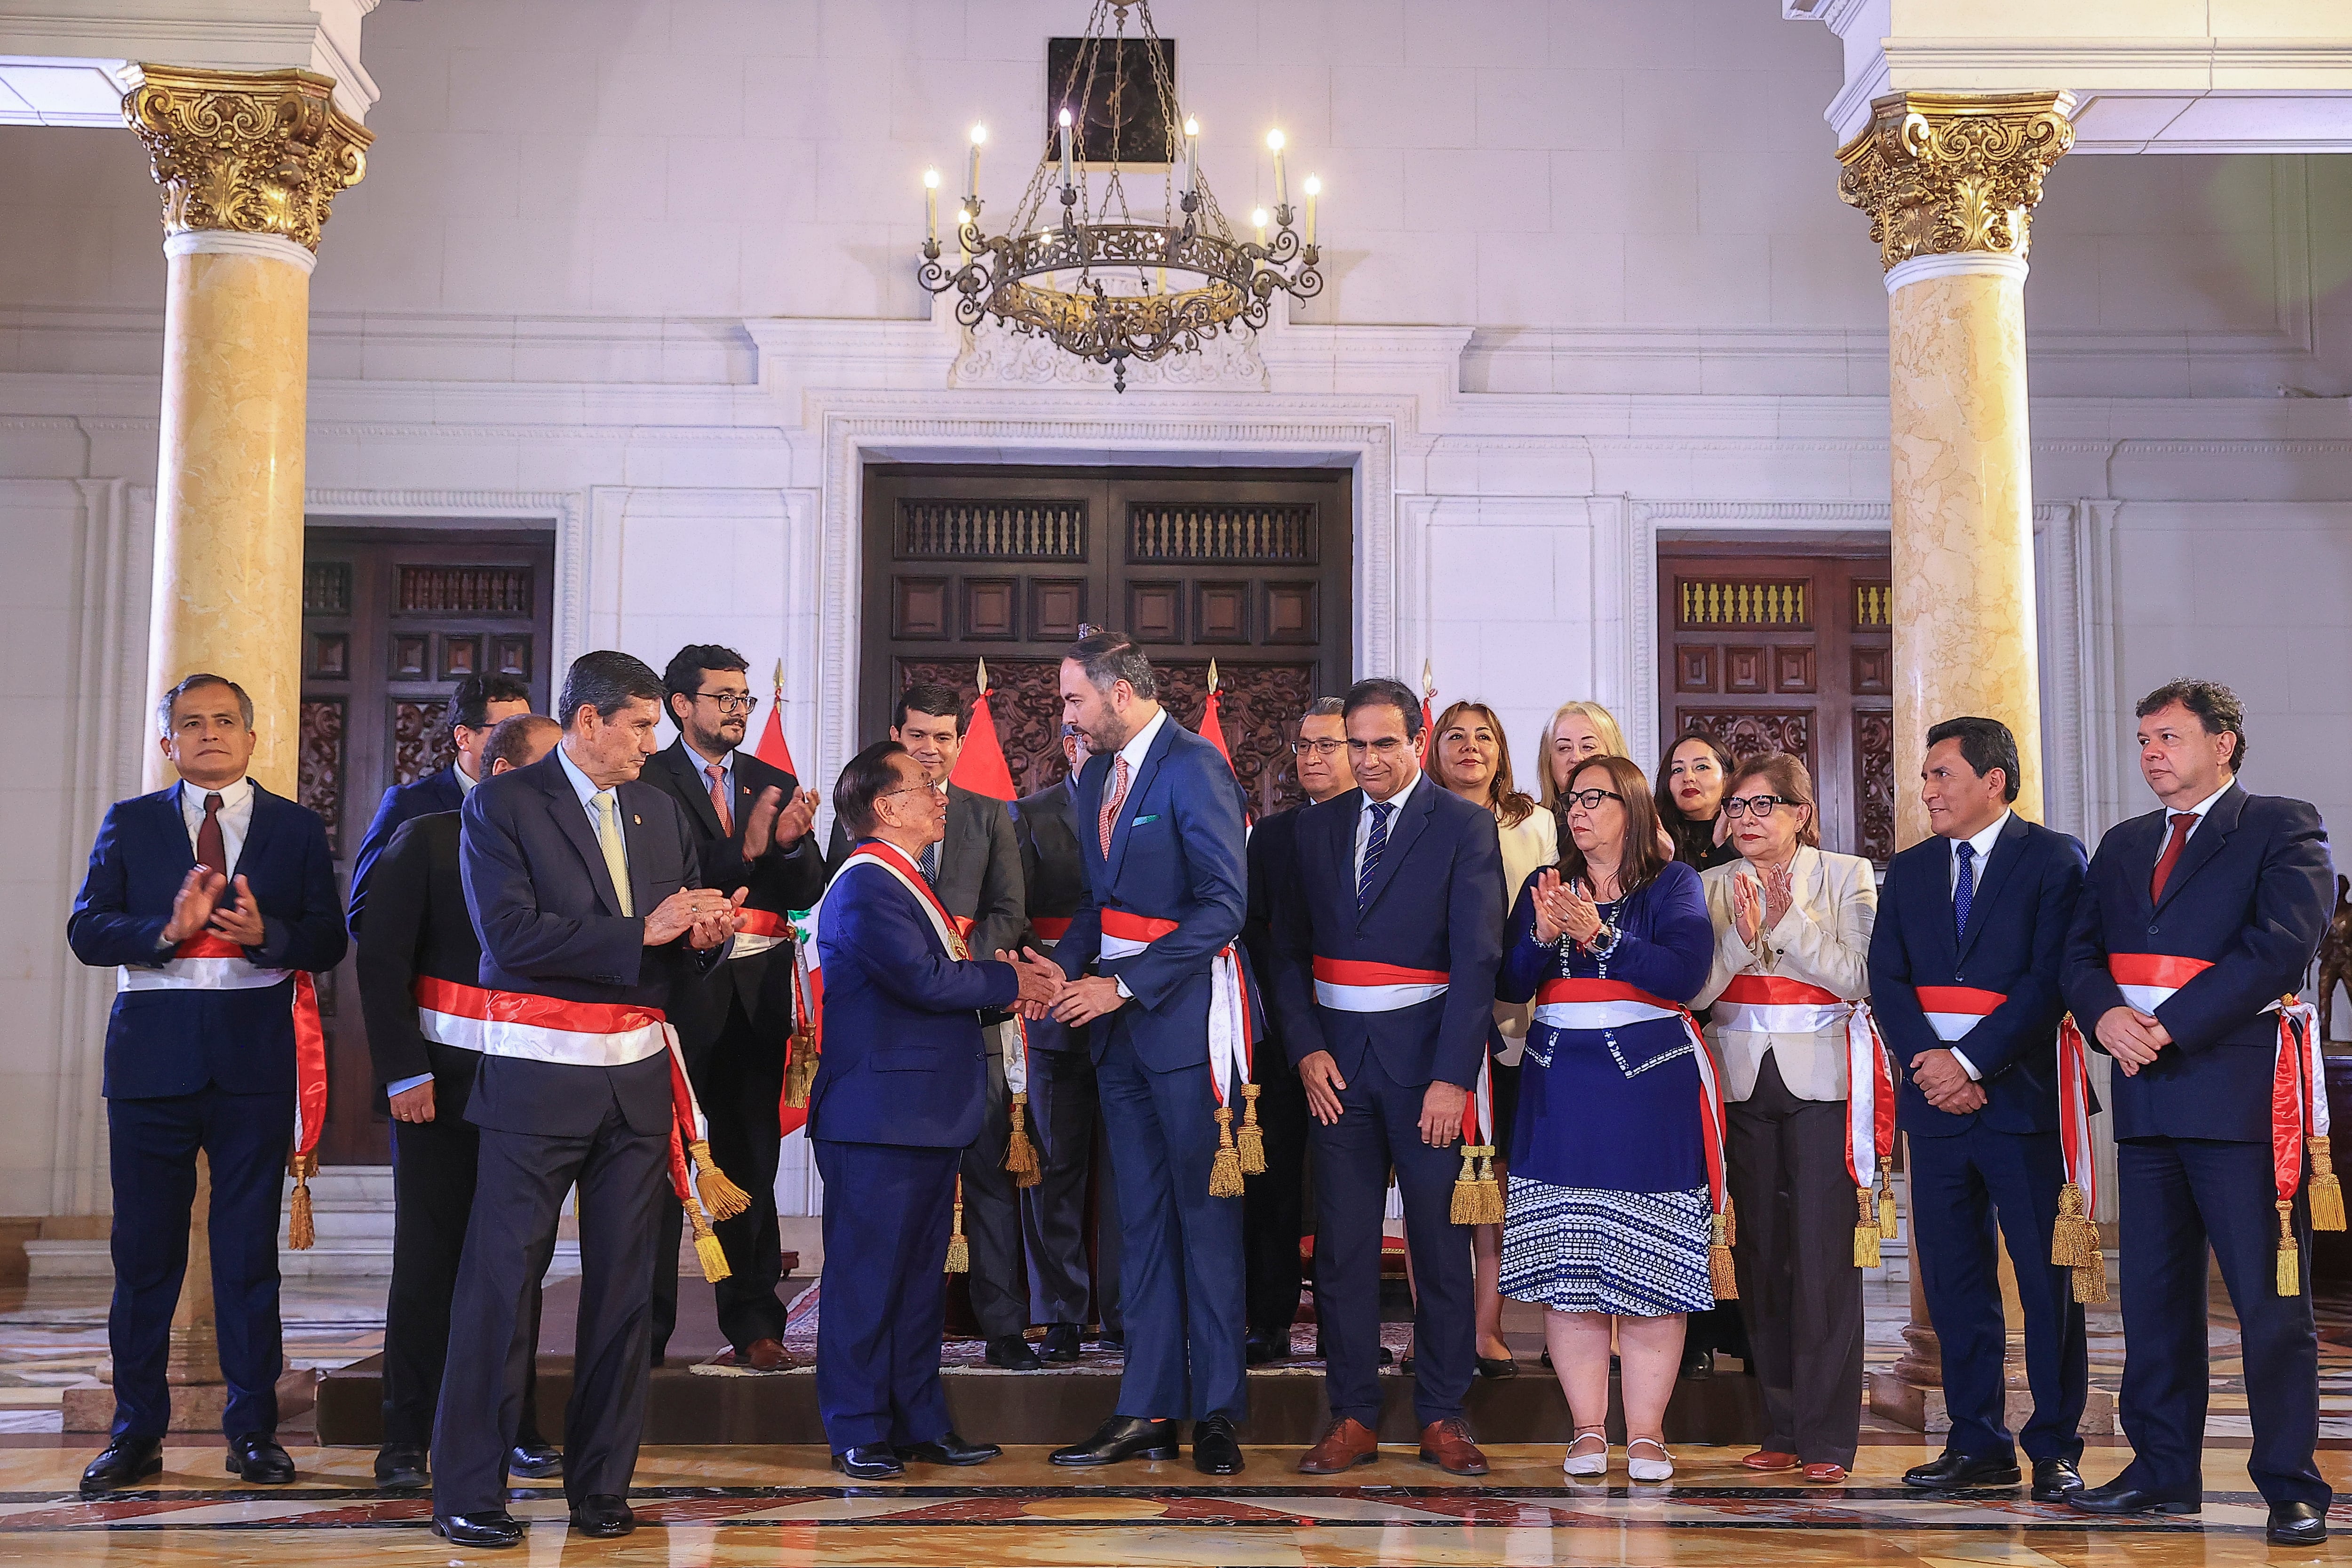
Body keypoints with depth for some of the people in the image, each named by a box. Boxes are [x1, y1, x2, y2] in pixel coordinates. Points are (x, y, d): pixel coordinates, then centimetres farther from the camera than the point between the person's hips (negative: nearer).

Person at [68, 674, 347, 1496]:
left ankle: (252, 1428, 14)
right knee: (144, 1246, 4)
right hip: (152, 1053, 0)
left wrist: (266, 932, -17)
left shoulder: (297, 828, 9)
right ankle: (137, 1430, 15)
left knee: (250, 1247, 5)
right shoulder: (130, 823, 10)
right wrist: (168, 930, -17)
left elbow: (328, 942, 2)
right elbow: (87, 930, 0)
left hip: (253, 1057, 0)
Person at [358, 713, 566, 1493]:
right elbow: (383, 962, -5)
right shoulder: (427, 840, -3)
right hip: (442, 1078, -3)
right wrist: (404, 1075, -11)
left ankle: (514, 1427, 17)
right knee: (429, 1255, 1)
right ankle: (406, 1438, 10)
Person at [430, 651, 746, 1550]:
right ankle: (467, 1493, 7)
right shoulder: (502, 806, -3)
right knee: (500, 1284, -2)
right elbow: (511, 935, -16)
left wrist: (704, 936, -7)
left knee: (625, 1288, 7)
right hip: (539, 1078, -5)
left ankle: (601, 1485, 18)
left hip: (637, 1077, 5)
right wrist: (640, 933, -18)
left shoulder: (660, 814, 14)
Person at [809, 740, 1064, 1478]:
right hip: (878, 1118, -10)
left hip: (927, 1114, 10)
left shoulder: (906, 884, 19)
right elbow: (925, 979, -24)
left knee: (921, 1273, 14)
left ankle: (920, 1422, 23)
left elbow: (944, 977, 16)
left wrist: (1009, 974, -1)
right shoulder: (864, 886, -14)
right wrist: (1008, 980, -10)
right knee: (868, 1274, -1)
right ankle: (858, 1432, 8)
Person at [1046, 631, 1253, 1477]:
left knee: (1205, 1211, 0)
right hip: (1122, 1022, 8)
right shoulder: (1097, 774, 14)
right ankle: (1147, 1408, 16)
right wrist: (1063, 964, 1)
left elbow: (1223, 904, -18)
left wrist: (1124, 986, -18)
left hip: (1186, 1015, -8)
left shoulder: (1193, 767, -12)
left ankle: (1218, 1412, 9)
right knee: (1142, 1216, 10)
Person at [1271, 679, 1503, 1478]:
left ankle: (1442, 1416, 14)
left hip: (1426, 1055, -3)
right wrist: (1306, 1049, -3)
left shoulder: (1464, 826, -2)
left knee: (1440, 1240, 3)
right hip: (1338, 1059, 3)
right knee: (1341, 1241, 4)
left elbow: (1477, 960, -8)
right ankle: (1353, 1416, 13)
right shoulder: (1317, 828, 10)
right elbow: (1289, 949, 10)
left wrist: (1453, 1077, -14)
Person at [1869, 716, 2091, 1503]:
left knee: (2047, 1276, 1)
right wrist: (1930, 1063, -10)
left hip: (2021, 1093, -5)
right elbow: (1886, 980, 6)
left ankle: (2055, 1446, 10)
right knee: (1952, 1278, 7)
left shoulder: (2054, 859, -1)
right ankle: (1977, 1442, 16)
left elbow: (2050, 978, -10)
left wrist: (1972, 1061, -16)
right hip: (1935, 1094, 5)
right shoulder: (1908, 871, 14)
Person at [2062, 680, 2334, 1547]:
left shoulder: (2283, 828, 0)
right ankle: (2164, 1468, 20)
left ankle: (2292, 1485, 5)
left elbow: (2279, 947, -13)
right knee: (2153, 1295, 11)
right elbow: (2079, 953, 12)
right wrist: (2106, 1013, -10)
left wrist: (2171, 1026, -16)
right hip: (2145, 1096, 6)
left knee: (2270, 1299, -3)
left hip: (2239, 1087, -6)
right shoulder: (2123, 845, 19)